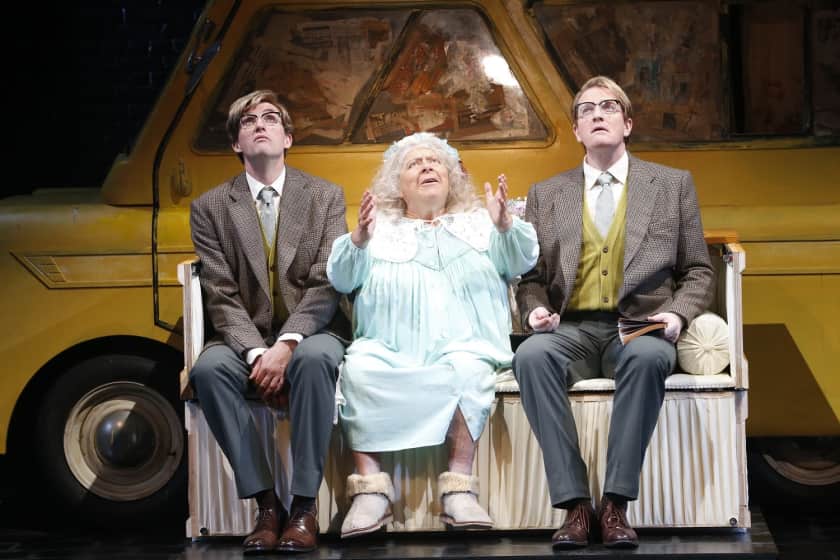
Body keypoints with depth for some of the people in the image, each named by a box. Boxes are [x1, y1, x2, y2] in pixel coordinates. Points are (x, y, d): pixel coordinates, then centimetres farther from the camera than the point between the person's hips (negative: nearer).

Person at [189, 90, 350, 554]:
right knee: (209, 368, -32)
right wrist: (256, 353, -20)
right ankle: (265, 503, -24)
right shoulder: (210, 207, 5)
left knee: (314, 359, -37)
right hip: (245, 338, 1)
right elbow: (222, 297, -3)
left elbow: (327, 285, -6)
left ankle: (304, 506, -28)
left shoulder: (326, 197, 4)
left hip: (311, 332, -1)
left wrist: (287, 345, -23)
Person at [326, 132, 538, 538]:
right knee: (359, 367, -31)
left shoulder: (478, 223, 24)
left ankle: (459, 486, -37)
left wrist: (506, 226, -15)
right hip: (389, 348, 1)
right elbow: (341, 278, 8)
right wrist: (358, 241, -14)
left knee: (468, 370, -34)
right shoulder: (378, 227, 23)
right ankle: (370, 486, -34)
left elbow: (522, 260, 8)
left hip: (462, 346, 0)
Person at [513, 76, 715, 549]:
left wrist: (677, 314, -7)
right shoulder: (546, 195, 18)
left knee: (648, 357, -38)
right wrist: (536, 309, -6)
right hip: (571, 329, 1)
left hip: (640, 328, -1)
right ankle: (575, 504, -30)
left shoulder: (673, 184, 14)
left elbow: (698, 272, 13)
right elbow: (531, 277, 16)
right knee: (531, 355, -34)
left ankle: (616, 504, -30)